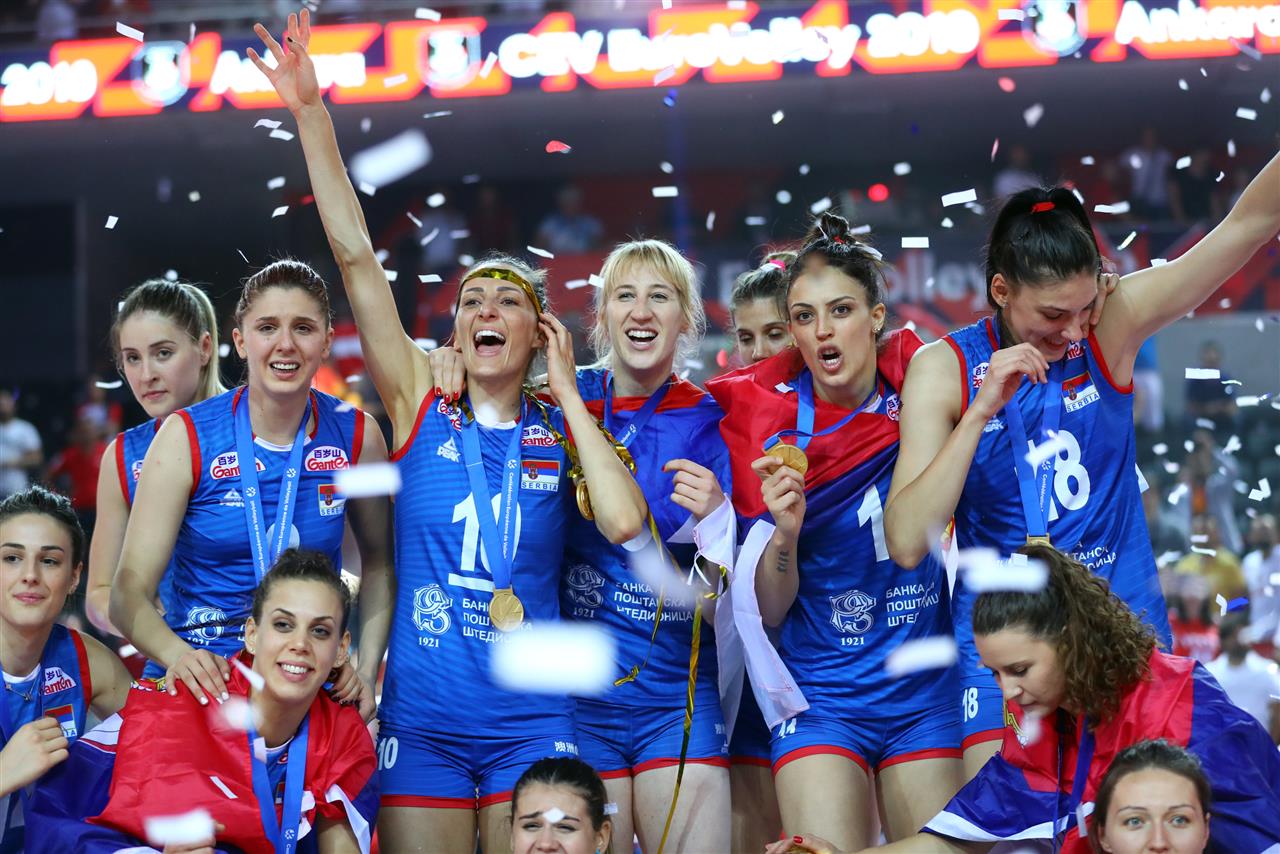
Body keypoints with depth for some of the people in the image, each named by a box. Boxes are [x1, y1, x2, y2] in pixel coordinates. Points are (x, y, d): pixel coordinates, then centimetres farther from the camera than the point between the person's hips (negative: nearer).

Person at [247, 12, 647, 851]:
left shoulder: (563, 430, 5)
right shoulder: (420, 405, 4)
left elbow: (623, 521, -16)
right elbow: (355, 256, -3)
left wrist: (567, 392, -5)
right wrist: (312, 115, -9)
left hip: (531, 719, 0)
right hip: (421, 719, 0)